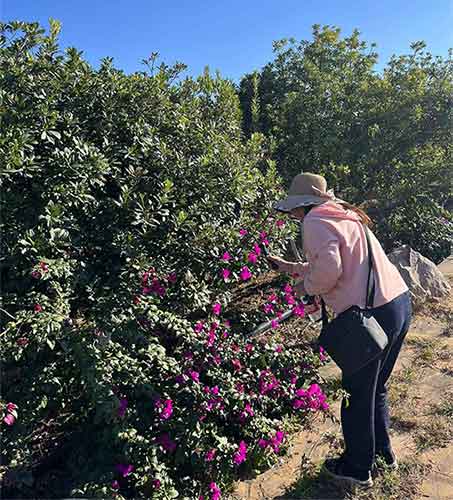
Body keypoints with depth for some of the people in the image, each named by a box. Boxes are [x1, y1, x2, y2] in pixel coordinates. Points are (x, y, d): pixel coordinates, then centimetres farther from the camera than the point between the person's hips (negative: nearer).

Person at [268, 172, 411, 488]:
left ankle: (358, 468, 31)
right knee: (376, 388, 26)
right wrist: (290, 267, 28)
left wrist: (307, 287, -6)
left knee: (357, 395, 11)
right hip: (400, 302, 10)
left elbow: (329, 267, -25)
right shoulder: (344, 216, 18)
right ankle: (383, 452, 44)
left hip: (373, 314, -9)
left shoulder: (315, 221, -10)